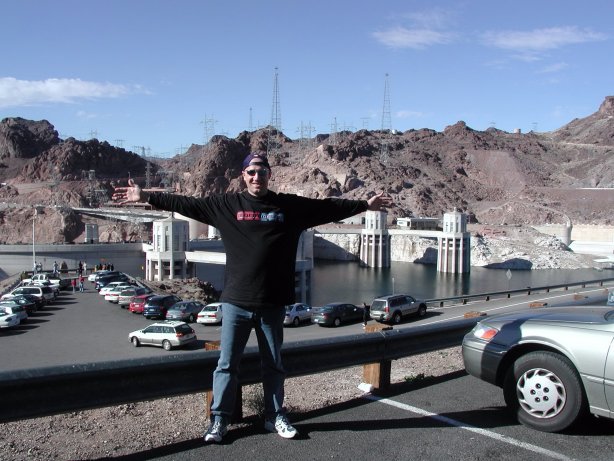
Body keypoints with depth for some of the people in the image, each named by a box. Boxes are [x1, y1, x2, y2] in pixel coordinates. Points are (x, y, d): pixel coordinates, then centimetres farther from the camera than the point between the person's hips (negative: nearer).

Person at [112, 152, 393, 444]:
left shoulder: (291, 206, 3)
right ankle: (219, 419, 20)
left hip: (273, 303, 1)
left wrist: (366, 204, 11)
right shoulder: (225, 204, 1)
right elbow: (184, 203, 2)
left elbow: (330, 208, 9)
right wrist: (144, 196, 0)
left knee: (273, 365, 14)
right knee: (227, 364, 7)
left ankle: (275, 417, 30)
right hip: (235, 301, -1)